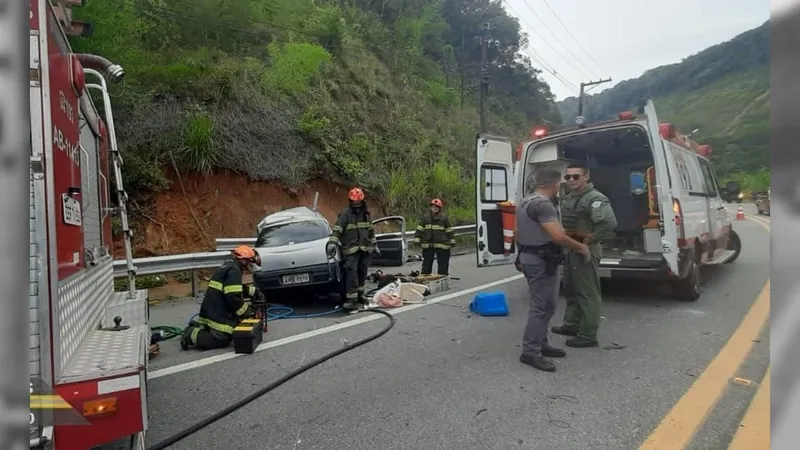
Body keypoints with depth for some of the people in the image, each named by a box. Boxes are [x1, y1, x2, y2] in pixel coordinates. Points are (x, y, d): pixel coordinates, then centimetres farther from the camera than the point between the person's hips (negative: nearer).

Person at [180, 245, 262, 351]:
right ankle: (192, 335, -8)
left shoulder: (228, 266, 18)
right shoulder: (234, 270, -14)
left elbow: (236, 290, 27)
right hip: (218, 314, -10)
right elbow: (233, 297, -22)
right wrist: (245, 312, -10)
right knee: (222, 340, -11)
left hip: (213, 311, 10)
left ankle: (197, 327, 11)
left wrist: (253, 291, 19)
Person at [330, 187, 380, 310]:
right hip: (351, 250, -6)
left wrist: (375, 245, 24)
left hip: (365, 249, 6)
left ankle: (359, 295, 29)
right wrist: (333, 242, -25)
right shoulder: (345, 213, -6)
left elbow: (371, 230, 24)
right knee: (352, 274, -13)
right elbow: (337, 229, -12)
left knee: (362, 273, 14)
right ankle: (351, 300, -14)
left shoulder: (365, 213, 15)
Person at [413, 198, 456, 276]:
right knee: (426, 264, 10)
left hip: (442, 246, -2)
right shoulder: (425, 217, 6)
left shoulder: (444, 218, 0)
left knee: (443, 266, 4)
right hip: (427, 246, 2)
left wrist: (452, 241, -1)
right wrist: (417, 240, 0)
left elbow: (449, 230, 2)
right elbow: (419, 229, 7)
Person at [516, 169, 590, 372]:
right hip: (542, 262, -10)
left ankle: (540, 344, 26)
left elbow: (518, 234, 21)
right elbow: (558, 236, -26)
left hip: (529, 257, 10)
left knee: (544, 305, 18)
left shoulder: (526, 203, 13)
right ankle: (530, 352, 1)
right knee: (542, 307, -5)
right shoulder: (543, 204, -19)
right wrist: (580, 247, -12)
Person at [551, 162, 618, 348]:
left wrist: (589, 240, -23)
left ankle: (588, 336, 8)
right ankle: (571, 325, 36)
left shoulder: (595, 198, -18)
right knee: (570, 289, 20)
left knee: (587, 293, -1)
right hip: (569, 249, 10)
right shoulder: (567, 199, 12)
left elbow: (609, 223, -32)